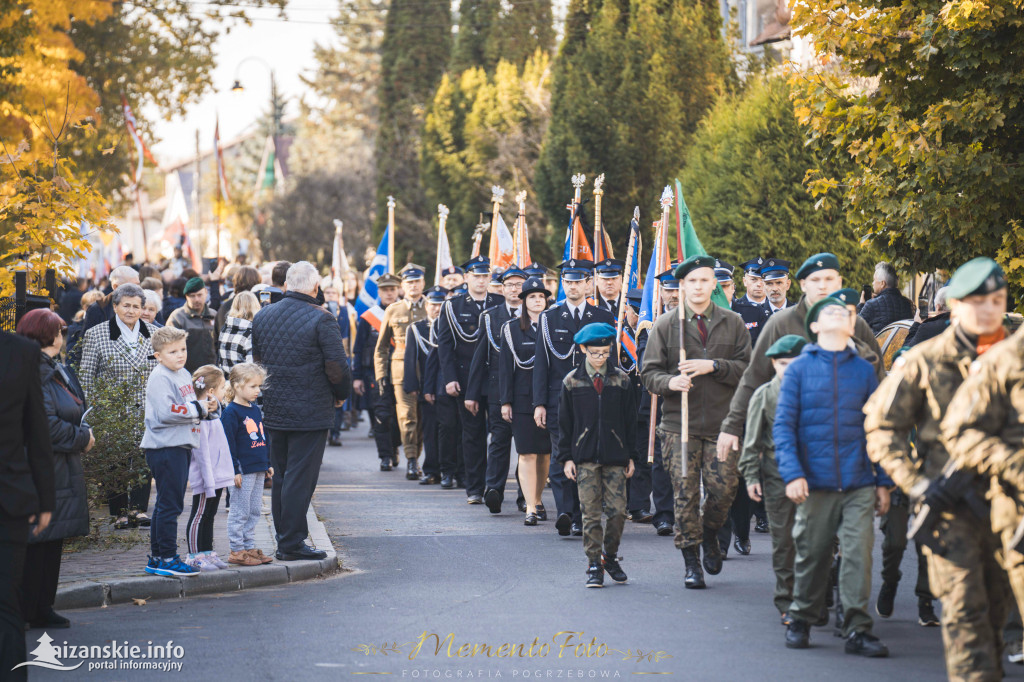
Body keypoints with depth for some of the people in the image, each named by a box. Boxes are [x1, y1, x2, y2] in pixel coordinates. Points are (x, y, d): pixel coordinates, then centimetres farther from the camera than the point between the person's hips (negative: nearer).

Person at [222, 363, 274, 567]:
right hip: (243, 470, -9)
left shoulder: (255, 410, 15)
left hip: (258, 470, 9)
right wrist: (234, 470, -17)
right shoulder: (231, 412, -12)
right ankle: (236, 551, 2)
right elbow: (228, 443, -14)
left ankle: (249, 547, 18)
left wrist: (268, 464, 22)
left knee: (254, 511, 12)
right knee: (240, 512, -3)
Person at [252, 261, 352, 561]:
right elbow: (337, 367, -14)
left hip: (273, 410, 6)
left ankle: (285, 539, 19)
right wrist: (341, 394, 4)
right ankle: (292, 543, -1)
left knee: (280, 476, 14)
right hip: (310, 412, -6)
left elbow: (255, 360, 13)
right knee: (300, 477, -2)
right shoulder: (321, 320, -13)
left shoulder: (262, 317, 6)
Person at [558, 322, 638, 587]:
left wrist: (631, 456, 7)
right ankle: (594, 564, 5)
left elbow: (630, 421, 10)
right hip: (585, 458, -1)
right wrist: (566, 457, 1)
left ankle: (610, 556, 18)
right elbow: (564, 423, 6)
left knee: (617, 510, -3)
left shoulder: (621, 380, 6)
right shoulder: (572, 382, 3)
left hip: (615, 456, 1)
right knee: (590, 513, -2)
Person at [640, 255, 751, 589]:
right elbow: (649, 373, 4)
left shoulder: (733, 323, 7)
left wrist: (713, 366, -14)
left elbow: (746, 368, 1)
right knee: (685, 494, -2)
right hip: (680, 424, 0)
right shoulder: (665, 325, 6)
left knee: (723, 489, -5)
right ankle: (691, 563, 8)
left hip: (722, 423, 0)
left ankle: (710, 534, 27)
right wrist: (670, 382, -17)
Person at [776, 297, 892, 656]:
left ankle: (857, 629, -2)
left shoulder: (863, 370, 10)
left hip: (859, 484, 1)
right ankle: (801, 620, 24)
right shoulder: (799, 368, 4)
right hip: (815, 483, -1)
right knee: (811, 555, 5)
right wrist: (792, 474, -12)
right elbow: (783, 424, 0)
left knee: (858, 554, -7)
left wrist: (884, 481, 9)